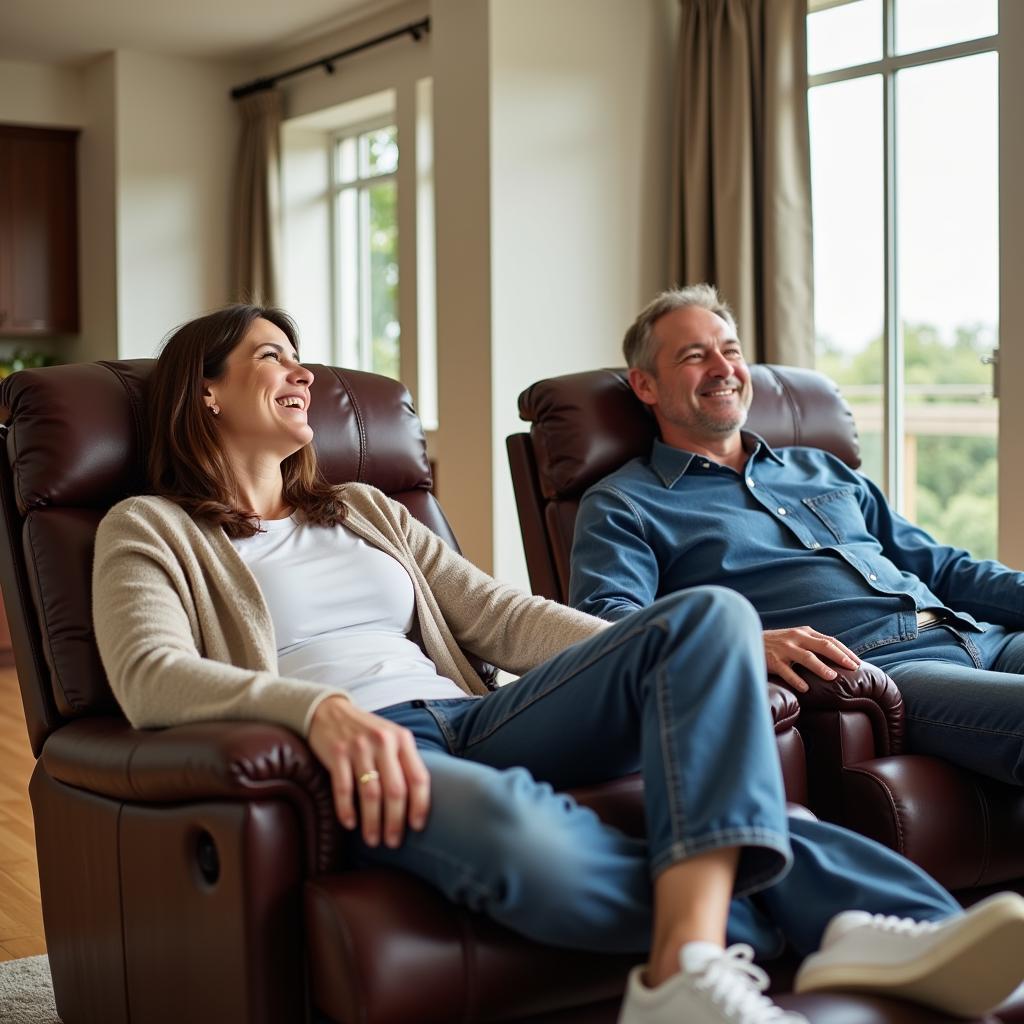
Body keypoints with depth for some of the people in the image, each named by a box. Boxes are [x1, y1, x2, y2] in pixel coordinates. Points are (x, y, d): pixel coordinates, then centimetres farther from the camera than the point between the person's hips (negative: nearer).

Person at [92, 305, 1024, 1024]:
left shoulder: (366, 512, 29)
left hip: (470, 721, 6)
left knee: (709, 613, -18)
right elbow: (150, 676, -8)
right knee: (520, 828, -41)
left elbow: (499, 615, 20)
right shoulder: (151, 530, 12)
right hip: (345, 758, -6)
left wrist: (658, 664, 3)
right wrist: (319, 707, -28)